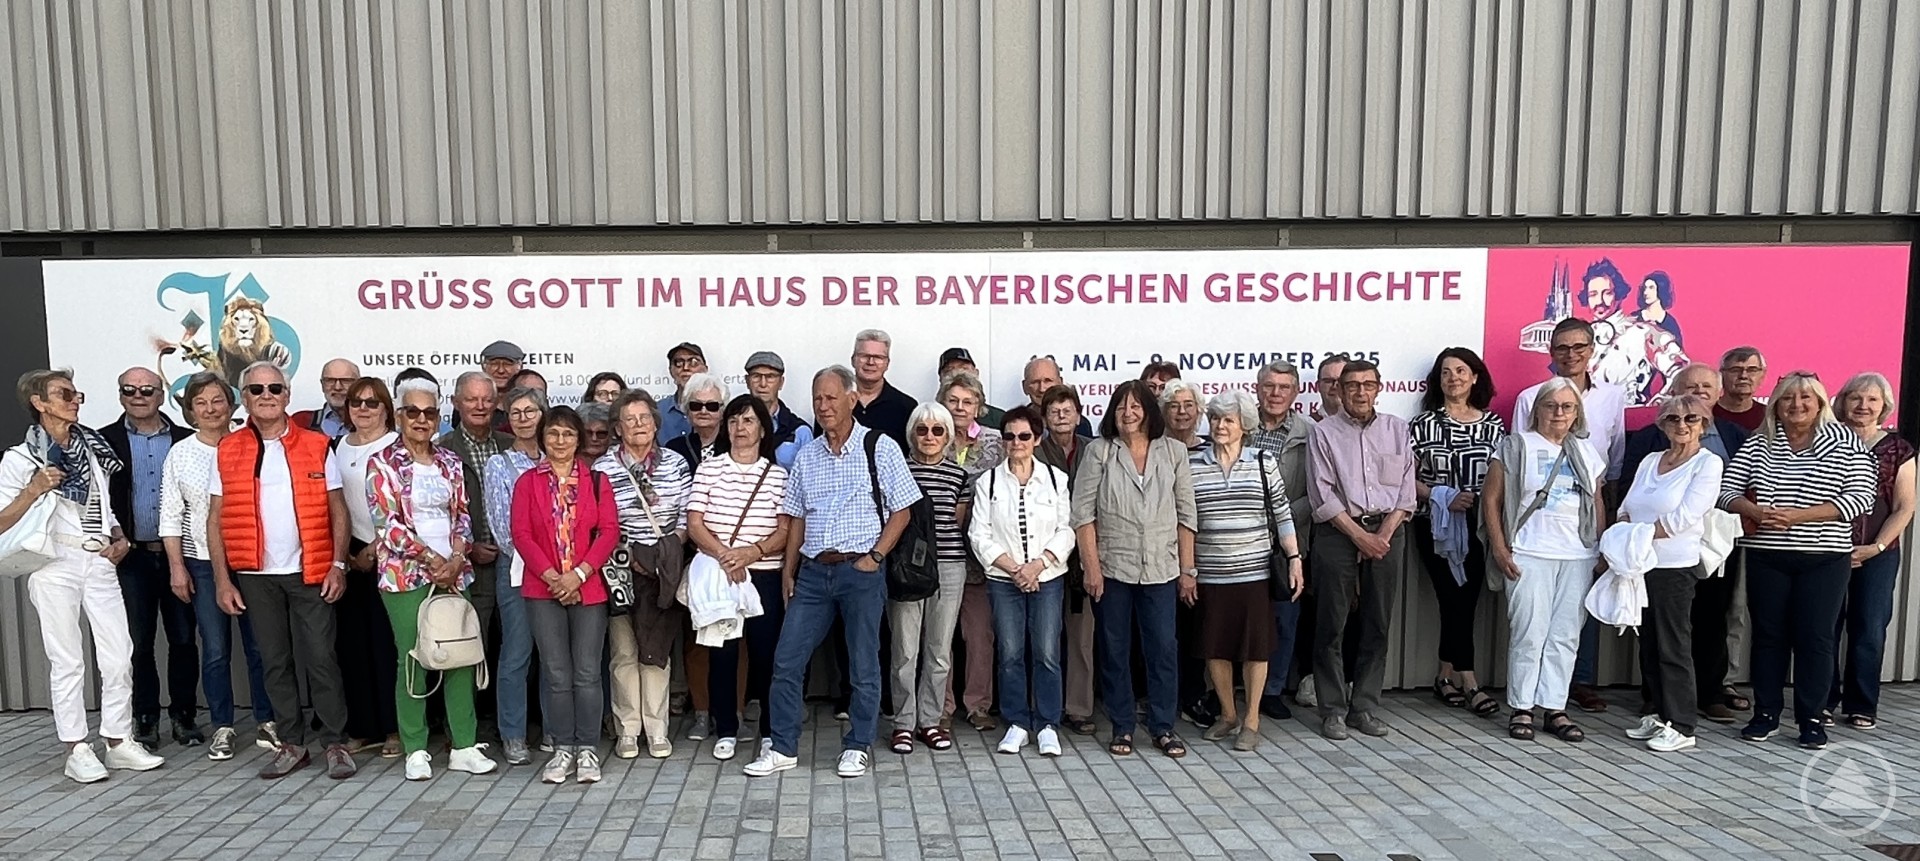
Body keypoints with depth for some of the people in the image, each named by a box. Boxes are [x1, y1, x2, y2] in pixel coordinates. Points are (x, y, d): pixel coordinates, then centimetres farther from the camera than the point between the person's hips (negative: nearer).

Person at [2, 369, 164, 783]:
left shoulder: (93, 449, 14)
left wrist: (119, 538, 8)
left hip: (99, 561, 4)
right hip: (54, 563, -4)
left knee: (119, 654, 1)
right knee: (67, 660, 0)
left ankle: (119, 741, 10)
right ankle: (77, 750, 9)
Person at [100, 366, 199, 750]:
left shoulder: (185, 440, 5)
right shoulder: (105, 440, 3)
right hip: (132, 556, 0)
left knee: (183, 638, 4)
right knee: (138, 641, 6)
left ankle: (184, 715, 15)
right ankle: (145, 719, 17)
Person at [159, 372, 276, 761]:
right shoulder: (179, 454, 5)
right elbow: (171, 515, 5)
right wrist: (177, 567, 0)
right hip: (202, 564, 1)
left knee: (259, 645, 3)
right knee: (215, 649, 4)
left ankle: (266, 722, 15)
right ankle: (222, 728, 15)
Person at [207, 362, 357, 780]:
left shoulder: (315, 446, 3)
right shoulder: (228, 451, 5)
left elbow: (337, 510, 3)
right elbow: (216, 520, 5)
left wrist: (338, 565, -6)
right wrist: (222, 580, -1)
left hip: (310, 572, -2)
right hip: (256, 576, 2)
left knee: (321, 658, 0)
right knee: (275, 662, 9)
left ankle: (335, 742, 8)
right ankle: (291, 743, 20)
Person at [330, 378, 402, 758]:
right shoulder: (338, 448, 15)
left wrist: (374, 550, -9)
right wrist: (342, 552, 5)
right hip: (350, 555, 6)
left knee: (388, 641, -4)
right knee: (351, 641, 6)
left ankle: (395, 728, 5)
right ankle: (362, 727, 16)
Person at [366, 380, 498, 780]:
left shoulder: (451, 462, 11)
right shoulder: (382, 463, -2)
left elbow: (462, 516, 10)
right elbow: (387, 522, -9)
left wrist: (457, 559, -6)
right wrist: (432, 558, -13)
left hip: (453, 572, 4)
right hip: (405, 574, -4)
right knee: (412, 660, 0)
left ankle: (464, 746, 12)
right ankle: (416, 750, 12)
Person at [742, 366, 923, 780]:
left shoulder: (880, 449, -3)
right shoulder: (807, 456, 11)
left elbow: (901, 511, -2)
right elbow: (797, 519, 15)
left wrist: (875, 556, -10)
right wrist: (788, 571, 11)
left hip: (861, 571, -4)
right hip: (813, 570, 4)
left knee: (864, 666, 5)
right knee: (786, 660, 3)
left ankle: (858, 747, 20)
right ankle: (782, 747, 17)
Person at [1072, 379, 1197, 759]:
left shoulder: (1173, 452, 4)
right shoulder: (1098, 451, -1)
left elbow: (1186, 514, 6)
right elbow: (1083, 513, -4)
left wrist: (1187, 569, 3)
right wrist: (1092, 567, -9)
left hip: (1160, 569, 1)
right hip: (1112, 568, -1)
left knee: (1164, 648, 4)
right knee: (1115, 650, 8)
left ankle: (1163, 727, 17)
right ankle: (1121, 727, 20)